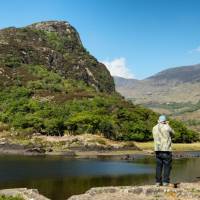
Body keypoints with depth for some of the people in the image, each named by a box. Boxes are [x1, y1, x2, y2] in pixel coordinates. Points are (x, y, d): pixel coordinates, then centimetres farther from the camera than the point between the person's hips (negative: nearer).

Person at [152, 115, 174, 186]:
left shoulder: (154, 128, 7)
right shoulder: (167, 127, -7)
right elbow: (172, 133, 10)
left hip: (157, 149, 5)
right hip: (166, 149, -4)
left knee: (159, 166, 9)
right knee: (167, 166, 3)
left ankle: (158, 181, 8)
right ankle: (165, 181, 0)